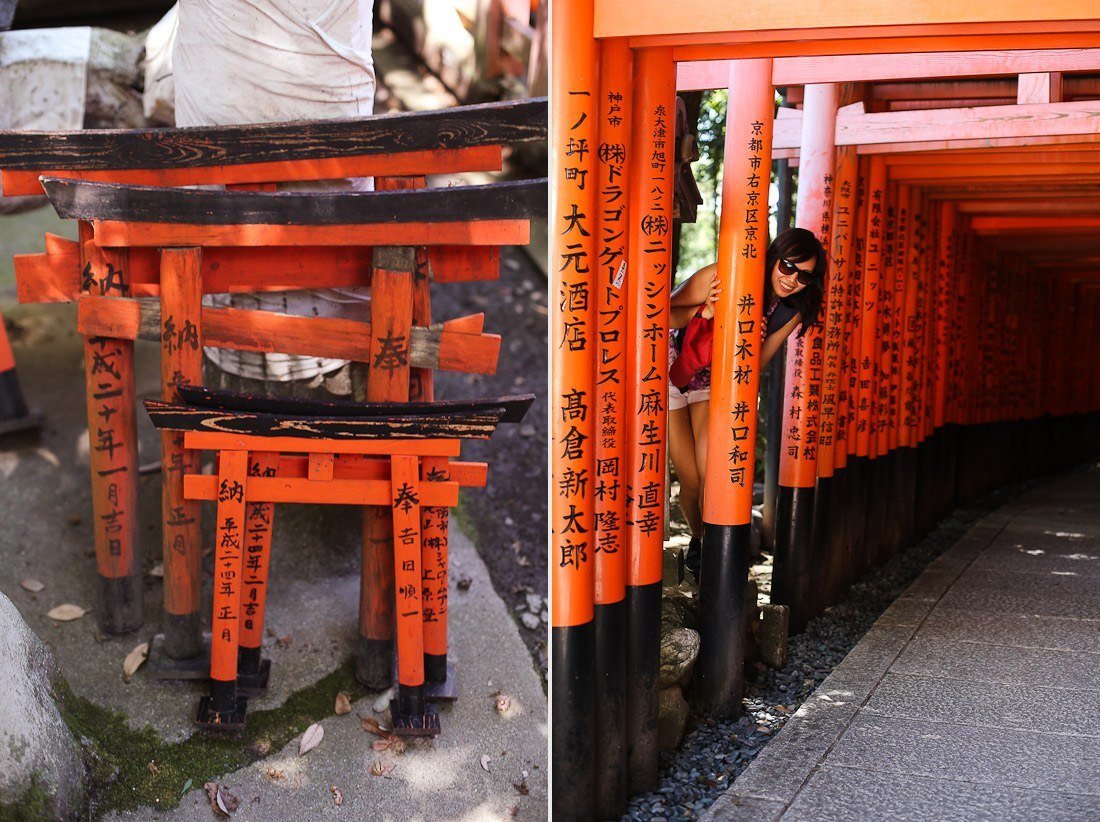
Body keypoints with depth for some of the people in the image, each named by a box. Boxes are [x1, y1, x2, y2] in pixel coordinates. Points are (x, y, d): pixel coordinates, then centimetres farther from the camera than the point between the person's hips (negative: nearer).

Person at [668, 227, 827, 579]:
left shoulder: (791, 312, -7)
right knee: (692, 480, -5)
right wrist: (704, 312, -38)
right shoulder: (722, 276, -23)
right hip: (671, 375, -4)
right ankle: (698, 541, 25)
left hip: (712, 385, 4)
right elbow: (661, 313, -20)